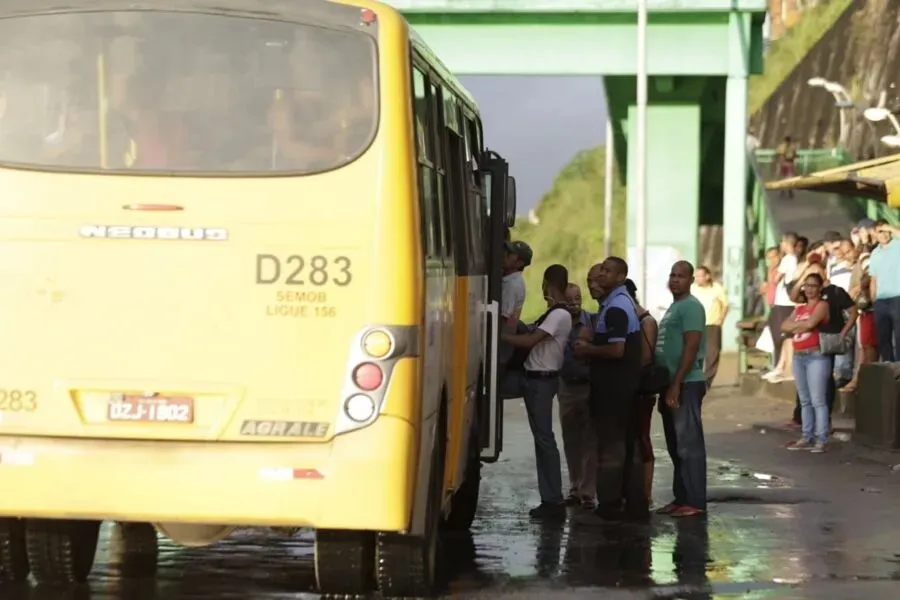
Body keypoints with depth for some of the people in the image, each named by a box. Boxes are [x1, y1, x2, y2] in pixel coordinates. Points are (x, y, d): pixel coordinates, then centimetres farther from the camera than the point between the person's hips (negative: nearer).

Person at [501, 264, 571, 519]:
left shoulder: (559, 315, -15)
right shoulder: (554, 313, 17)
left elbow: (530, 340, -22)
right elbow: (533, 338, 16)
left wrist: (499, 335, -17)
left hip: (542, 381, -10)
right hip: (537, 379, 10)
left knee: (544, 439, -9)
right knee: (542, 439, 10)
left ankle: (553, 501, -8)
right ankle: (551, 500, 13)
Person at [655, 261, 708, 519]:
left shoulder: (691, 306, -10)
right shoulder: (673, 307, 19)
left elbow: (691, 347, -17)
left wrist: (676, 385, -21)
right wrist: (667, 387, 18)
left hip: (686, 385, -10)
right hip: (672, 384, 10)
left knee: (689, 444, -8)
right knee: (676, 445, 12)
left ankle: (694, 501, -6)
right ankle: (681, 497, 17)